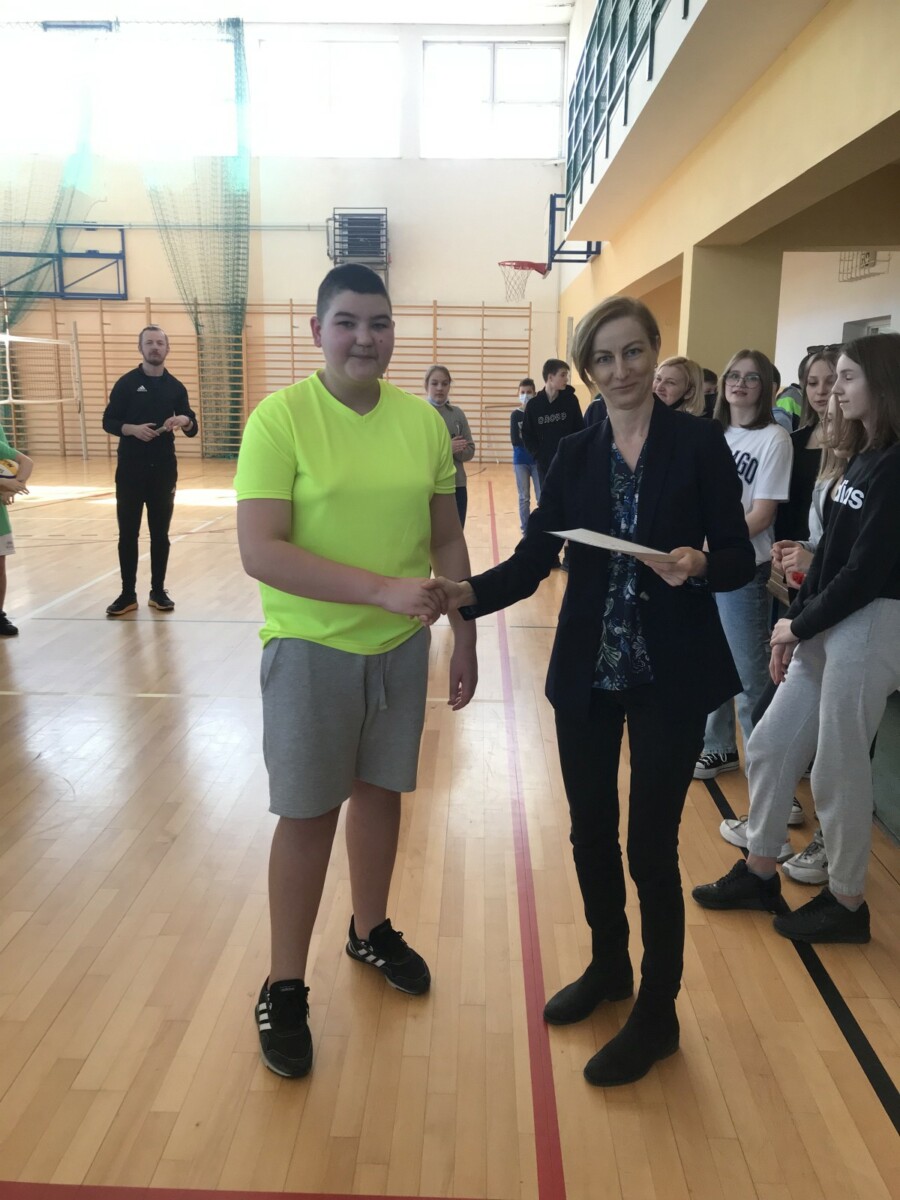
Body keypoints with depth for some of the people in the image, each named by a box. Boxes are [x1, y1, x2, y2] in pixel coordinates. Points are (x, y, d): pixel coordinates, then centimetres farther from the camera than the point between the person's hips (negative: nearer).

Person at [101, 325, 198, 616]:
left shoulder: (176, 387, 7)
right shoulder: (127, 383, 0)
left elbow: (192, 429, 8)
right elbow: (108, 422, 0)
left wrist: (185, 421, -15)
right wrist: (133, 429, -19)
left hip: (164, 470, 2)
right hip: (130, 470, -2)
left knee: (160, 533, 7)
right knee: (128, 533, 2)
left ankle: (158, 591, 17)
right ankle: (128, 594, 11)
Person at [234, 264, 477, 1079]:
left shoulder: (423, 421, -1)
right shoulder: (281, 416, -14)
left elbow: (448, 538, 7)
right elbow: (259, 552, -21)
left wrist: (465, 637, 7)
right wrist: (381, 587, -27)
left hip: (402, 645, 4)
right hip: (311, 648, -4)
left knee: (381, 791, 18)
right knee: (308, 815, 6)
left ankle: (371, 931, 42)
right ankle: (285, 989, 26)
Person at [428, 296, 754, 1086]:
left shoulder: (699, 442, -5)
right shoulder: (575, 455, 4)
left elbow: (740, 559, -5)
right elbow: (534, 560, -2)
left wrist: (698, 565, -27)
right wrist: (468, 594, -20)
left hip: (671, 675, -4)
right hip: (587, 673, 4)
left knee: (650, 845, 3)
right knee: (590, 833, 15)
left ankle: (657, 1014, 26)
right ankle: (608, 967, 41)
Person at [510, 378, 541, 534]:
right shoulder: (515, 414, 1)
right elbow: (515, 440, -9)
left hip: (537, 460, -1)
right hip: (520, 461, 1)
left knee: (542, 497, -1)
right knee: (524, 498, 8)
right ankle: (526, 531, 15)